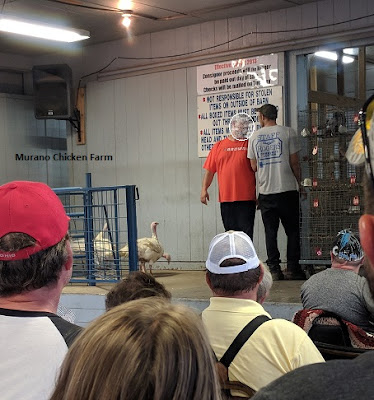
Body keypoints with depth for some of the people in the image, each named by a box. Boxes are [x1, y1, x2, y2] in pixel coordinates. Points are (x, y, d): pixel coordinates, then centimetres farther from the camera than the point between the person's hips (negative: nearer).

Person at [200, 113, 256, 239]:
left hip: (246, 197, -2)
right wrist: (204, 189, 3)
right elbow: (209, 170, 13)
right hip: (225, 198, 2)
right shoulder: (218, 146, 12)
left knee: (246, 232, -5)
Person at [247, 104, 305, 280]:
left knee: (270, 232, 5)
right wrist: (299, 182, 10)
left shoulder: (254, 136, 6)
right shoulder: (288, 132, 0)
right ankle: (292, 268, 3)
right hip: (287, 188, -2)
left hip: (265, 191, 2)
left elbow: (253, 166, 8)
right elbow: (294, 162, -2)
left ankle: (274, 269, 2)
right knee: (292, 230, 6)